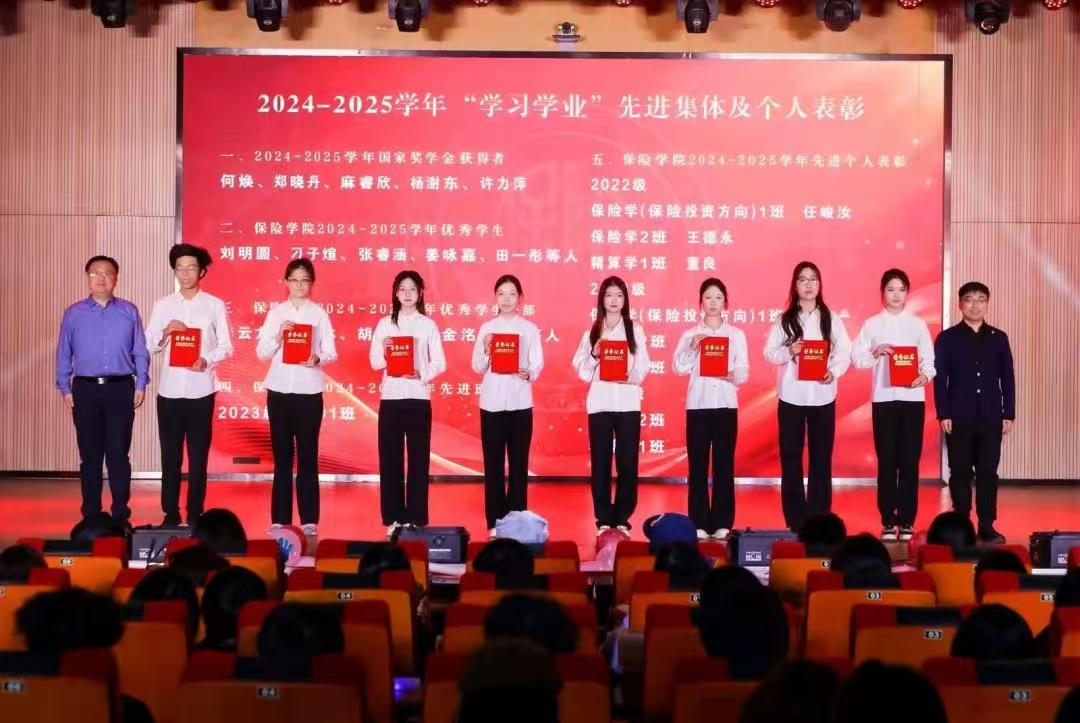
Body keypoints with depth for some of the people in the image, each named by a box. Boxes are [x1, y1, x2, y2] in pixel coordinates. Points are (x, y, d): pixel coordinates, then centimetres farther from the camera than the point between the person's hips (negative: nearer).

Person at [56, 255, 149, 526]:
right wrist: (65, 389, 2)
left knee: (118, 454, -1)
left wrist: (141, 385, 0)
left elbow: (140, 352, 6)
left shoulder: (129, 312, 5)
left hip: (120, 389, -1)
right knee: (90, 454, 6)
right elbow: (64, 353, 8)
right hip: (86, 390, 1)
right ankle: (90, 514, 14)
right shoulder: (74, 313, 6)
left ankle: (121, 513, 7)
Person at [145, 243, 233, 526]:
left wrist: (207, 360, -18)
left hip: (200, 390, -1)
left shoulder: (215, 305, 2)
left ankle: (195, 516, 11)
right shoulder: (163, 305, 7)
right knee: (170, 455, 5)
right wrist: (165, 332, -13)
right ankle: (171, 514, 15)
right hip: (170, 390, 2)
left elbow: (226, 346, 0)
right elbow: (148, 346, 6)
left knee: (199, 456, 3)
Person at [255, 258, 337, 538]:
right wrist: (278, 336, -14)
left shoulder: (319, 314, 3)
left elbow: (331, 352, 0)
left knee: (308, 456, -1)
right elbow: (261, 352, 3)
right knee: (282, 456, 4)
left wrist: (317, 359, -20)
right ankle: (279, 519, 8)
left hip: (309, 391, -1)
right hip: (279, 390, 1)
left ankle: (309, 520, 2)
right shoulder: (276, 313, 7)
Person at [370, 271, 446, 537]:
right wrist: (385, 351, -17)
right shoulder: (384, 324, 7)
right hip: (391, 397, 1)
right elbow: (375, 362, 3)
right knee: (390, 458, 1)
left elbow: (440, 363, 1)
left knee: (418, 459, 0)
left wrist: (422, 374, -16)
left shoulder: (428, 325, 5)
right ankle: (394, 518, 8)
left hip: (418, 398, -1)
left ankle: (416, 519, 4)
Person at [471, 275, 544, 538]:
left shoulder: (530, 329, 3)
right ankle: (495, 522, 8)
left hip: (520, 403, 0)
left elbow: (538, 365, 2)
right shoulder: (486, 328, 4)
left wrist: (528, 373, -19)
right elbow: (477, 367, 4)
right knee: (493, 463, 2)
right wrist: (486, 352, -15)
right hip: (492, 402, 0)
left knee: (519, 463, 3)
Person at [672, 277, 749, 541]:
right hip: (698, 404, 0)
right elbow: (679, 368, -3)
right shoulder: (689, 334, 7)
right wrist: (693, 347, -16)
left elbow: (744, 372, 3)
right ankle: (699, 524, 3)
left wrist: (732, 375, -18)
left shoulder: (737, 335, 7)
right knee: (697, 465, -1)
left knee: (724, 465, 0)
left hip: (726, 405, 0)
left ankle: (722, 524, 4)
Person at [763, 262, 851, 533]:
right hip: (791, 397, 0)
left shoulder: (832, 319, 5)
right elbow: (769, 353, 1)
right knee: (791, 457, 2)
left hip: (823, 397, 0)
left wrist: (833, 372, -17)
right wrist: (788, 351, -18)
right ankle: (795, 521, 8)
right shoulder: (784, 320, 4)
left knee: (821, 458, 3)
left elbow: (845, 353, 1)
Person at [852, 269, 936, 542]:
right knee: (886, 461, 1)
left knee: (910, 460, 1)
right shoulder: (872, 324, 4)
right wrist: (875, 353, -17)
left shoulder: (918, 324, 6)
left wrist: (925, 376, -15)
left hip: (912, 397, 1)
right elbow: (856, 358, 1)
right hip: (883, 397, 0)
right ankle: (888, 522, 8)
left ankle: (907, 521, 8)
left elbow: (929, 359, 3)